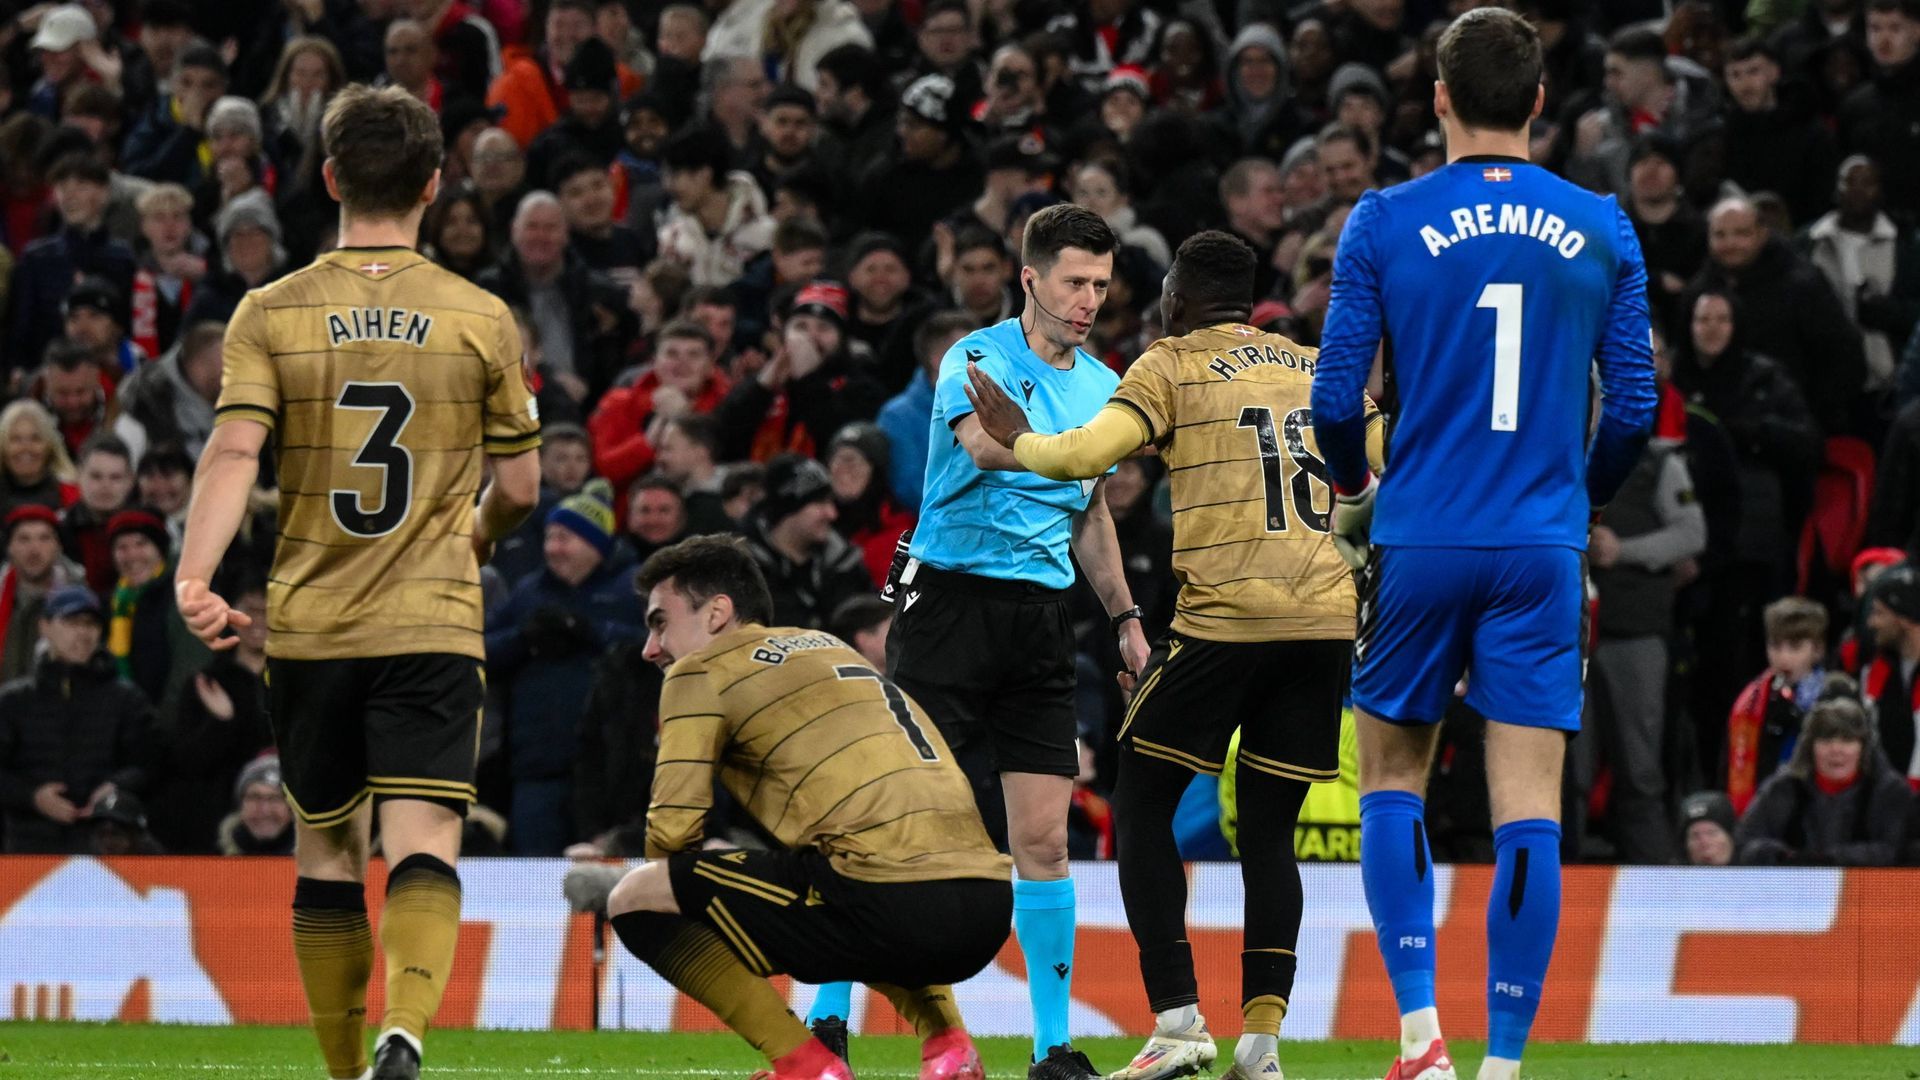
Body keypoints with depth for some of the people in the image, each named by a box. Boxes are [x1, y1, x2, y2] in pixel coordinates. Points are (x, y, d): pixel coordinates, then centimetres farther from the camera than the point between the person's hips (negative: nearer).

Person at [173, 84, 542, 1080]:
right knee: (422, 845, -9)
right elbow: (520, 485, 8)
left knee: (325, 850, 14)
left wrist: (193, 578, -22)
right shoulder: (481, 319, 2)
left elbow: (232, 449, -14)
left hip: (307, 625, 1)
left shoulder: (271, 315, 0)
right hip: (433, 625, -1)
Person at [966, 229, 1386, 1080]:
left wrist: (1017, 438, 8)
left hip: (1224, 619, -4)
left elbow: (1084, 455, -10)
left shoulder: (1172, 367, 1)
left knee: (1141, 809, 9)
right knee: (1269, 833, 10)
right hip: (1325, 621, 4)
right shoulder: (1316, 369, 16)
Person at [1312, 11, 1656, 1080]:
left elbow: (1337, 399, -3)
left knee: (1392, 780, 14)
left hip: (1421, 547, -1)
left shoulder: (1386, 223, -2)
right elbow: (1633, 408, 4)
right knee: (1530, 813, 0)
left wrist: (1356, 490, 17)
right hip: (1542, 552, 1)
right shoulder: (1603, 231, 3)